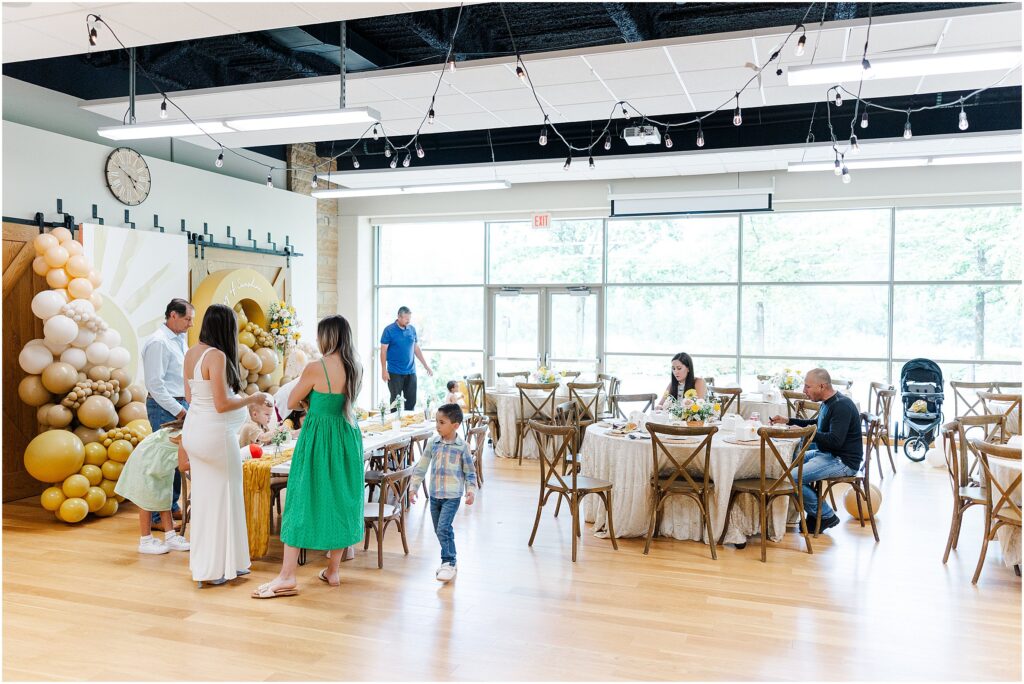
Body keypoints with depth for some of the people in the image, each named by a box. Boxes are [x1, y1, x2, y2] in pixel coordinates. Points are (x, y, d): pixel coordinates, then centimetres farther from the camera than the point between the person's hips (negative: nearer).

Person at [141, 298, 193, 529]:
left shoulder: (180, 339, 13)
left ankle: (172, 506, 27)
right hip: (164, 407, -9)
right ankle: (157, 516, 2)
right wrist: (177, 410, -15)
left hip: (181, 405, 9)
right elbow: (155, 383, -18)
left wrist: (187, 405, 12)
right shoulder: (158, 342, -14)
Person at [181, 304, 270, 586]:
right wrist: (252, 399, -6)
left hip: (193, 429, 9)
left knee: (203, 496, 16)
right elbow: (221, 404, -21)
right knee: (221, 497, 4)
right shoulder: (217, 356, -19)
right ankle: (215, 567, 13)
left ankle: (203, 562, 28)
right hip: (215, 433, -9)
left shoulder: (191, 354, 6)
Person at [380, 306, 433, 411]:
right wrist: (384, 370, -11)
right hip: (395, 373, -4)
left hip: (411, 372, 4)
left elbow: (416, 349, 13)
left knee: (411, 401, 6)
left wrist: (426, 366, 10)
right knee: (395, 400, 2)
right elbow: (383, 351, -6)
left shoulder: (412, 329, 7)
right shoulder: (389, 330, -7)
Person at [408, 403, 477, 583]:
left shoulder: (462, 446, -8)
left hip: (452, 496, -5)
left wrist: (471, 491, -9)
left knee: (443, 529, -15)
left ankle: (448, 563, -3)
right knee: (440, 530, 13)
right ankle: (450, 561, 28)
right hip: (434, 495, 5)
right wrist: (413, 487, 6)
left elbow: (470, 472, 0)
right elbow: (421, 466, 7)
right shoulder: (433, 444, 1)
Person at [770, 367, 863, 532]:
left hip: (843, 461, -11)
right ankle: (815, 512, 13)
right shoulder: (828, 403, 12)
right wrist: (788, 421, 20)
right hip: (826, 454, 11)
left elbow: (835, 440, -28)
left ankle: (826, 516, -2)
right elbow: (817, 425, 29)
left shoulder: (841, 406, -20)